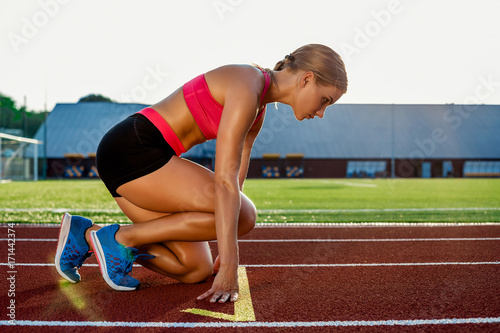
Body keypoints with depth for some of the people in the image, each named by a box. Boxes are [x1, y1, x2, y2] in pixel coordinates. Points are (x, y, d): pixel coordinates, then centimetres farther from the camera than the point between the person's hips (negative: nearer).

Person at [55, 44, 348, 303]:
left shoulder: (259, 108, 12)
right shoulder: (246, 88, -19)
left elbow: (235, 178, 13)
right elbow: (224, 181, -26)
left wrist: (227, 252, 12)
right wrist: (229, 268, -27)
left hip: (141, 155, 10)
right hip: (130, 150, -10)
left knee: (197, 270, 4)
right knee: (244, 216, -18)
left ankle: (86, 234, 9)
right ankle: (122, 237, -10)